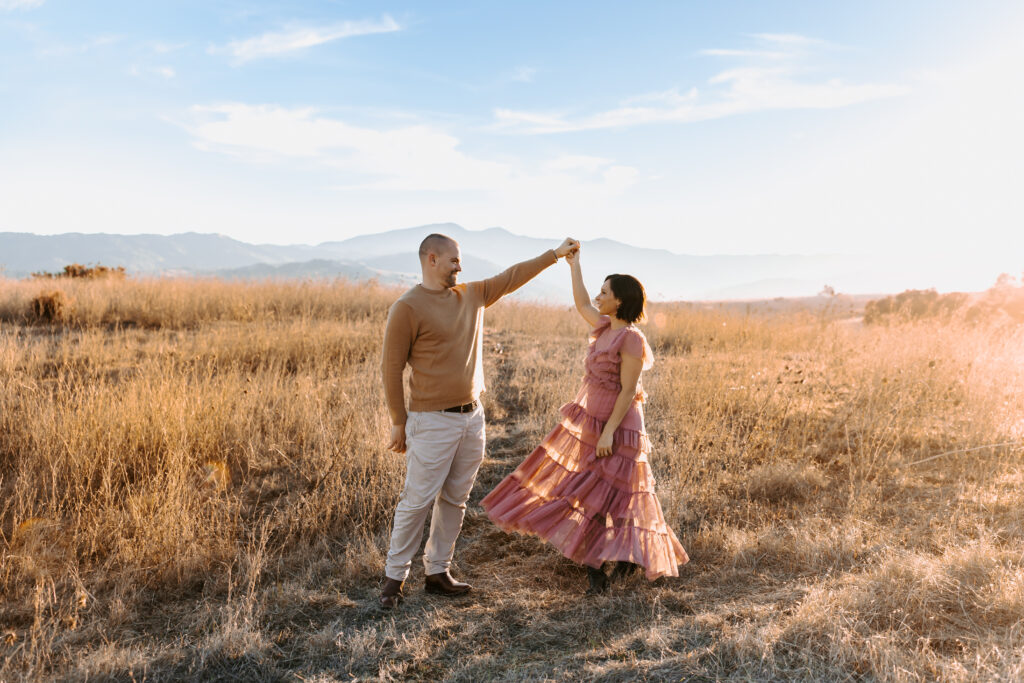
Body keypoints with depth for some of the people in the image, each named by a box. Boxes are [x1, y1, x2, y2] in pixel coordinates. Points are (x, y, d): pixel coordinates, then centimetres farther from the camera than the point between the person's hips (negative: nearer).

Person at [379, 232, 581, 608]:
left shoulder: (471, 295, 10)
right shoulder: (407, 308, -11)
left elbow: (512, 276, 19)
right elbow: (391, 366, -10)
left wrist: (555, 254, 18)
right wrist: (398, 421, -7)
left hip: (472, 417, 7)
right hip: (433, 421, -7)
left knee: (455, 500, 12)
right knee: (418, 501, -2)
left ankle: (437, 571, 24)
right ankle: (394, 576, 13)